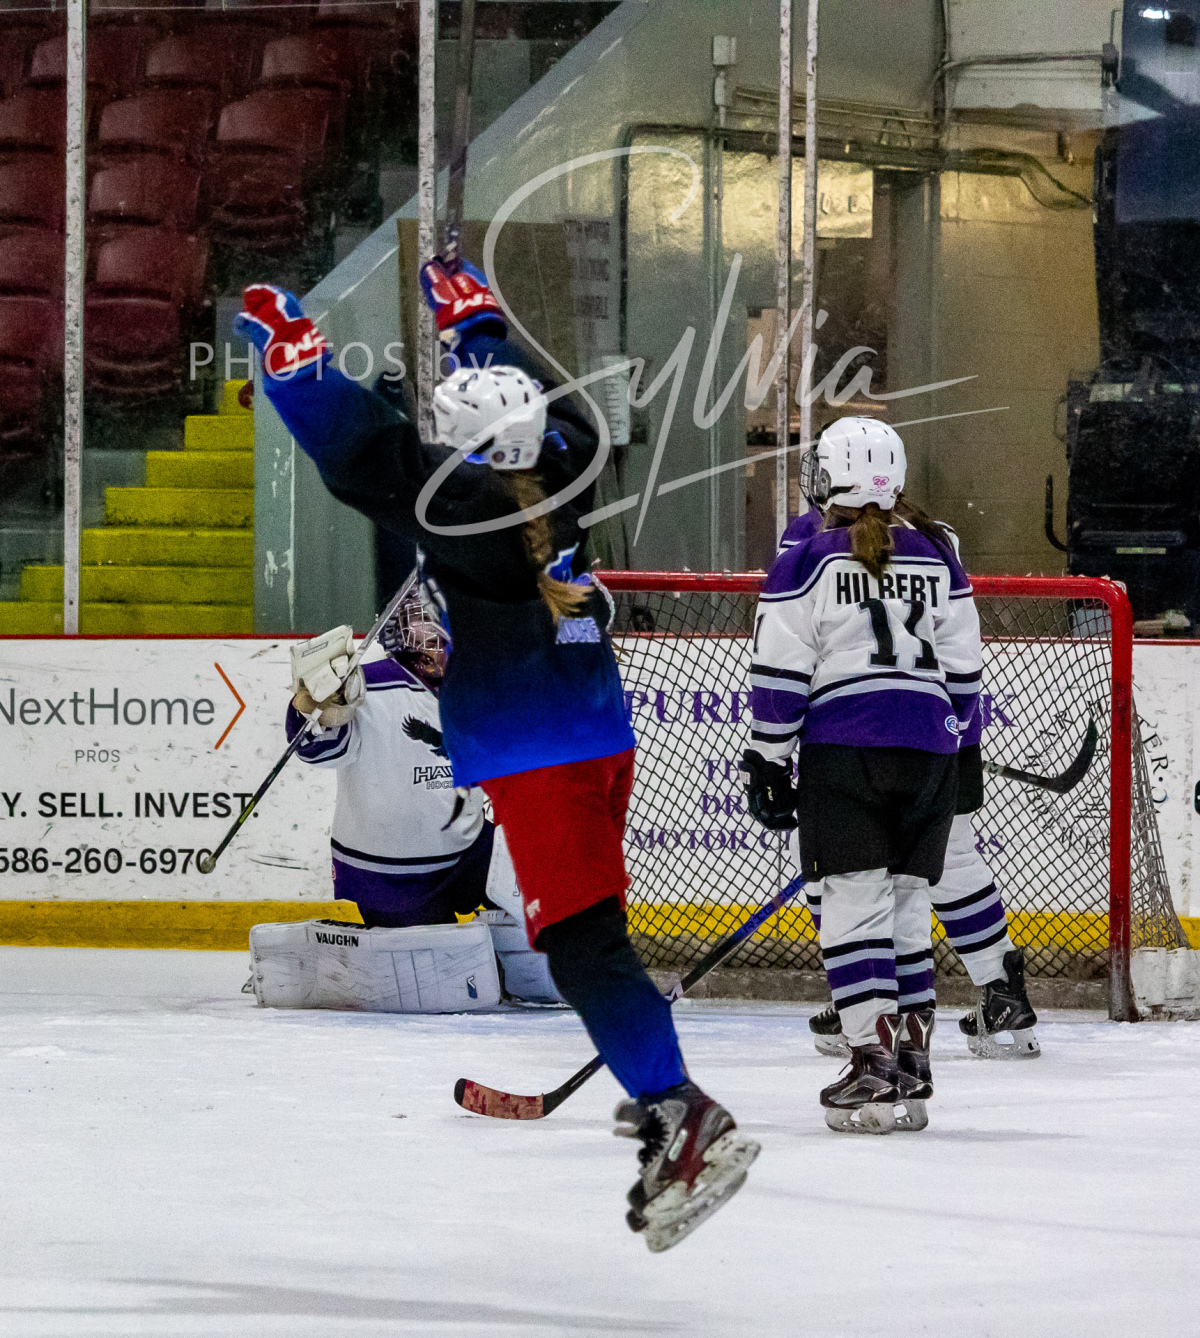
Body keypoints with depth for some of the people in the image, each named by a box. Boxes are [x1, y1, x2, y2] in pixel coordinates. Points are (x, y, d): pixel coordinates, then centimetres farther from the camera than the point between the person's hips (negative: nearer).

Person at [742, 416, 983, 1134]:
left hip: (845, 746, -4)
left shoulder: (810, 558, -2)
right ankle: (913, 1067, 10)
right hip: (928, 746, 4)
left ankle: (873, 1063, -14)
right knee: (908, 901, 11)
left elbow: (781, 673, -4)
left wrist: (768, 762, 2)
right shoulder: (937, 557, 11)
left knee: (854, 901, -5)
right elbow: (964, 670, 15)